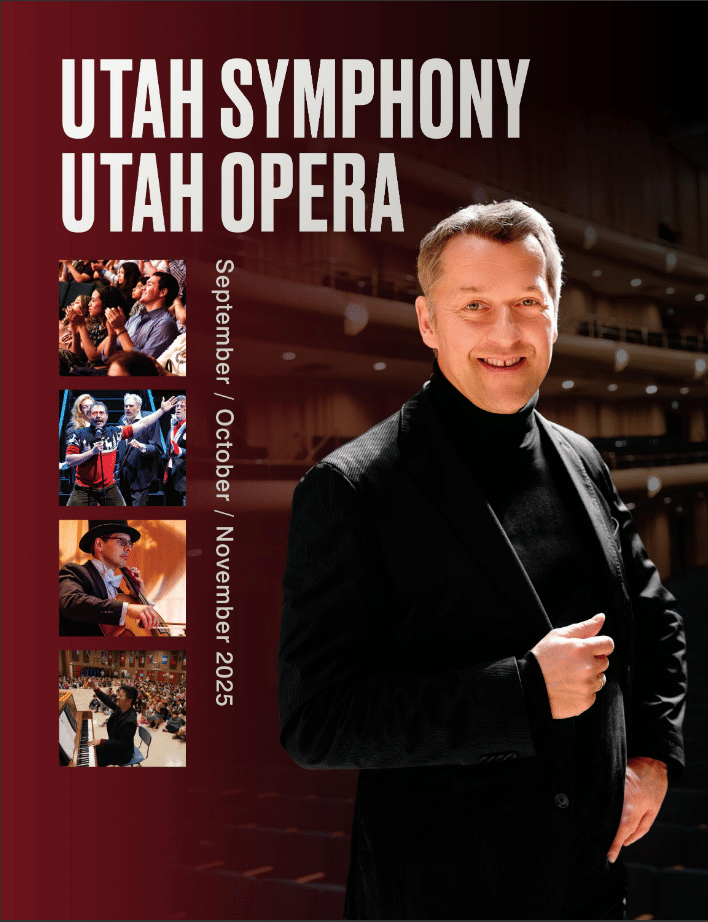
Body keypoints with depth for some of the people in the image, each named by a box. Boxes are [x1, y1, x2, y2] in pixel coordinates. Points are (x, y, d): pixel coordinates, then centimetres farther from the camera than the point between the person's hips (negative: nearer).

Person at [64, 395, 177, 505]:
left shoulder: (115, 432, 6)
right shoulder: (80, 435, -2)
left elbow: (142, 424, 9)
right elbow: (69, 462, -7)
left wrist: (162, 410, 8)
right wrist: (92, 452, -16)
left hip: (109, 488, 2)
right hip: (84, 489, -2)